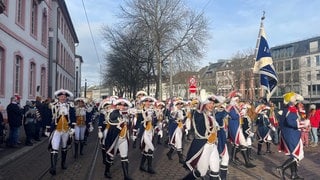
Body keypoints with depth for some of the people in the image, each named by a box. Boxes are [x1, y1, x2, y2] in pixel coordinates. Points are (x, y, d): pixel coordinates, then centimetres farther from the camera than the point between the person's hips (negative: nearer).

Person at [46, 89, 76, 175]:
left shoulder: (70, 106, 0)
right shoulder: (53, 105, -3)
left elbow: (73, 118, 3)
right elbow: (48, 118, 3)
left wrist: (72, 128, -5)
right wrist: (48, 130, 5)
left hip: (66, 131, 2)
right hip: (56, 130, -2)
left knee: (64, 148, 18)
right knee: (54, 149, -12)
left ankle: (63, 163, 34)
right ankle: (53, 167, -11)